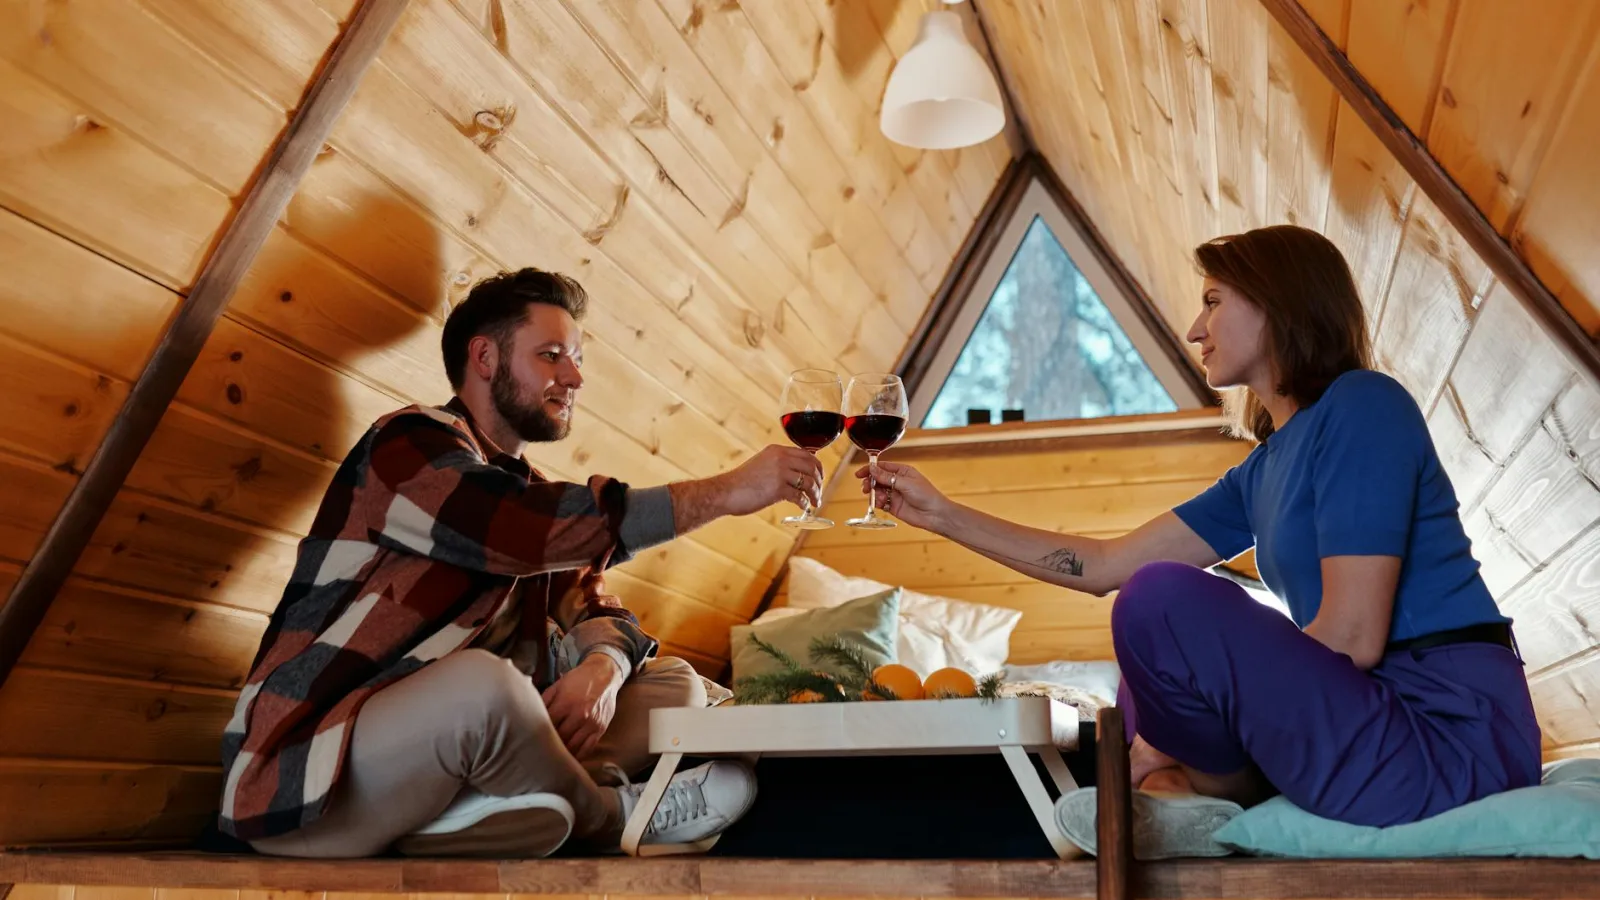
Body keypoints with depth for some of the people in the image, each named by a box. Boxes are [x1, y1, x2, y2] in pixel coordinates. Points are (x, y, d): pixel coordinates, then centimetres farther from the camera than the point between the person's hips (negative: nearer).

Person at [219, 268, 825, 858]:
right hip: (309, 786, -7)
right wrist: (726, 491, -25)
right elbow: (527, 530, -28)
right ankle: (611, 814, -6)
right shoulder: (410, 442, -10)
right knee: (480, 682, -37)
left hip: (445, 743, 7)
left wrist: (603, 667, -19)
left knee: (675, 687, 2)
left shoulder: (531, 493, 13)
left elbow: (599, 614, 7)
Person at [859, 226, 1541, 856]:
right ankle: (1188, 802, -7)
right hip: (1377, 719, 9)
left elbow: (1350, 638, -19)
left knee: (1164, 600, -23)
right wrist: (944, 515, 15)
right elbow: (1106, 564, 14)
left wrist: (1176, 743, -11)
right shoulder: (1263, 471, 13)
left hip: (1450, 738, -9)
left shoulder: (1363, 404, -12)